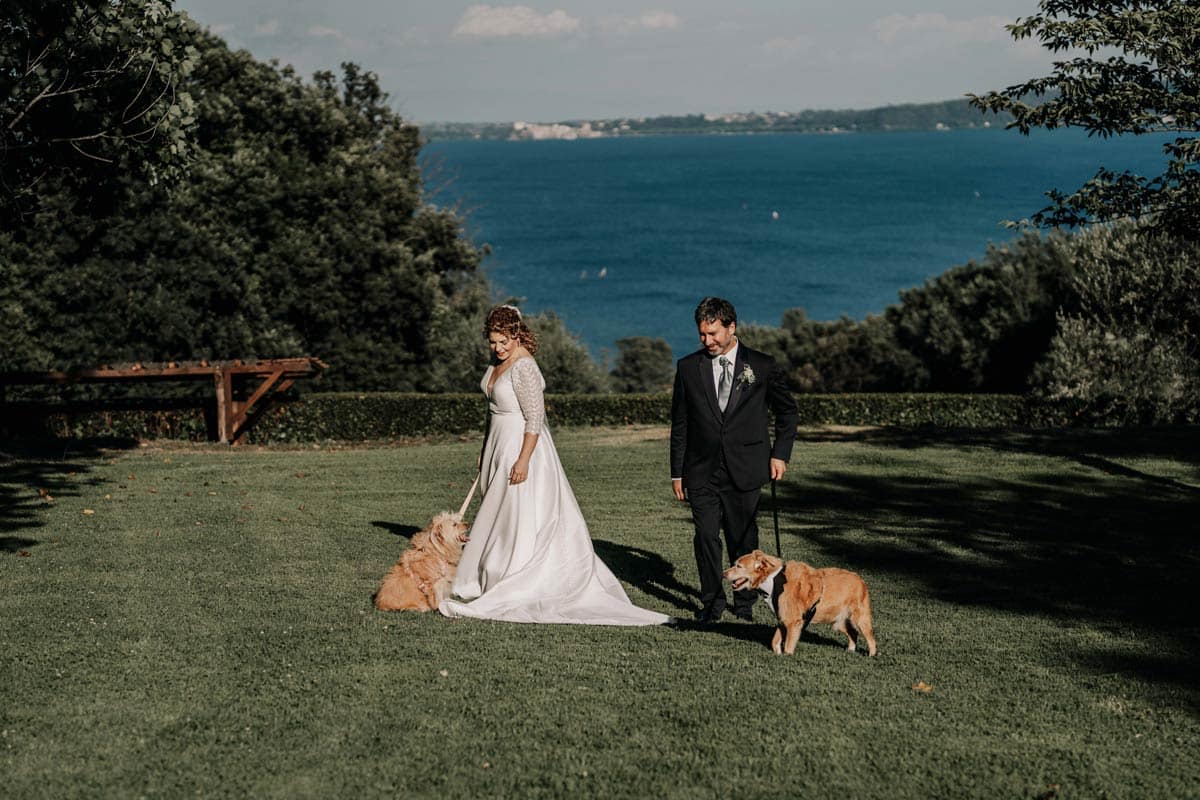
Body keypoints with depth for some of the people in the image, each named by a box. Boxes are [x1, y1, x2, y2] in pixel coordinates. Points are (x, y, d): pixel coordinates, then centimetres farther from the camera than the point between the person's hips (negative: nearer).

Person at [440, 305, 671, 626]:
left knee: (521, 519, -4)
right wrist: (486, 452, 22)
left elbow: (535, 418, -22)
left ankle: (509, 595, -1)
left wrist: (523, 460, -25)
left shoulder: (524, 368, -19)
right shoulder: (498, 363, 9)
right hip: (499, 446, 10)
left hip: (521, 446, -10)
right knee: (500, 517, 11)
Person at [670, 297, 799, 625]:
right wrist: (677, 473, 6)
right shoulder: (688, 367, 4)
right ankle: (712, 603, 9)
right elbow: (680, 423, 8)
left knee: (744, 538, 6)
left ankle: (745, 600, 23)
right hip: (702, 471, 1)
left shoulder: (762, 366, 1)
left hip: (744, 472, -1)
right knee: (706, 536, -4)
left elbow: (787, 411, 12)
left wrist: (780, 453, 3)